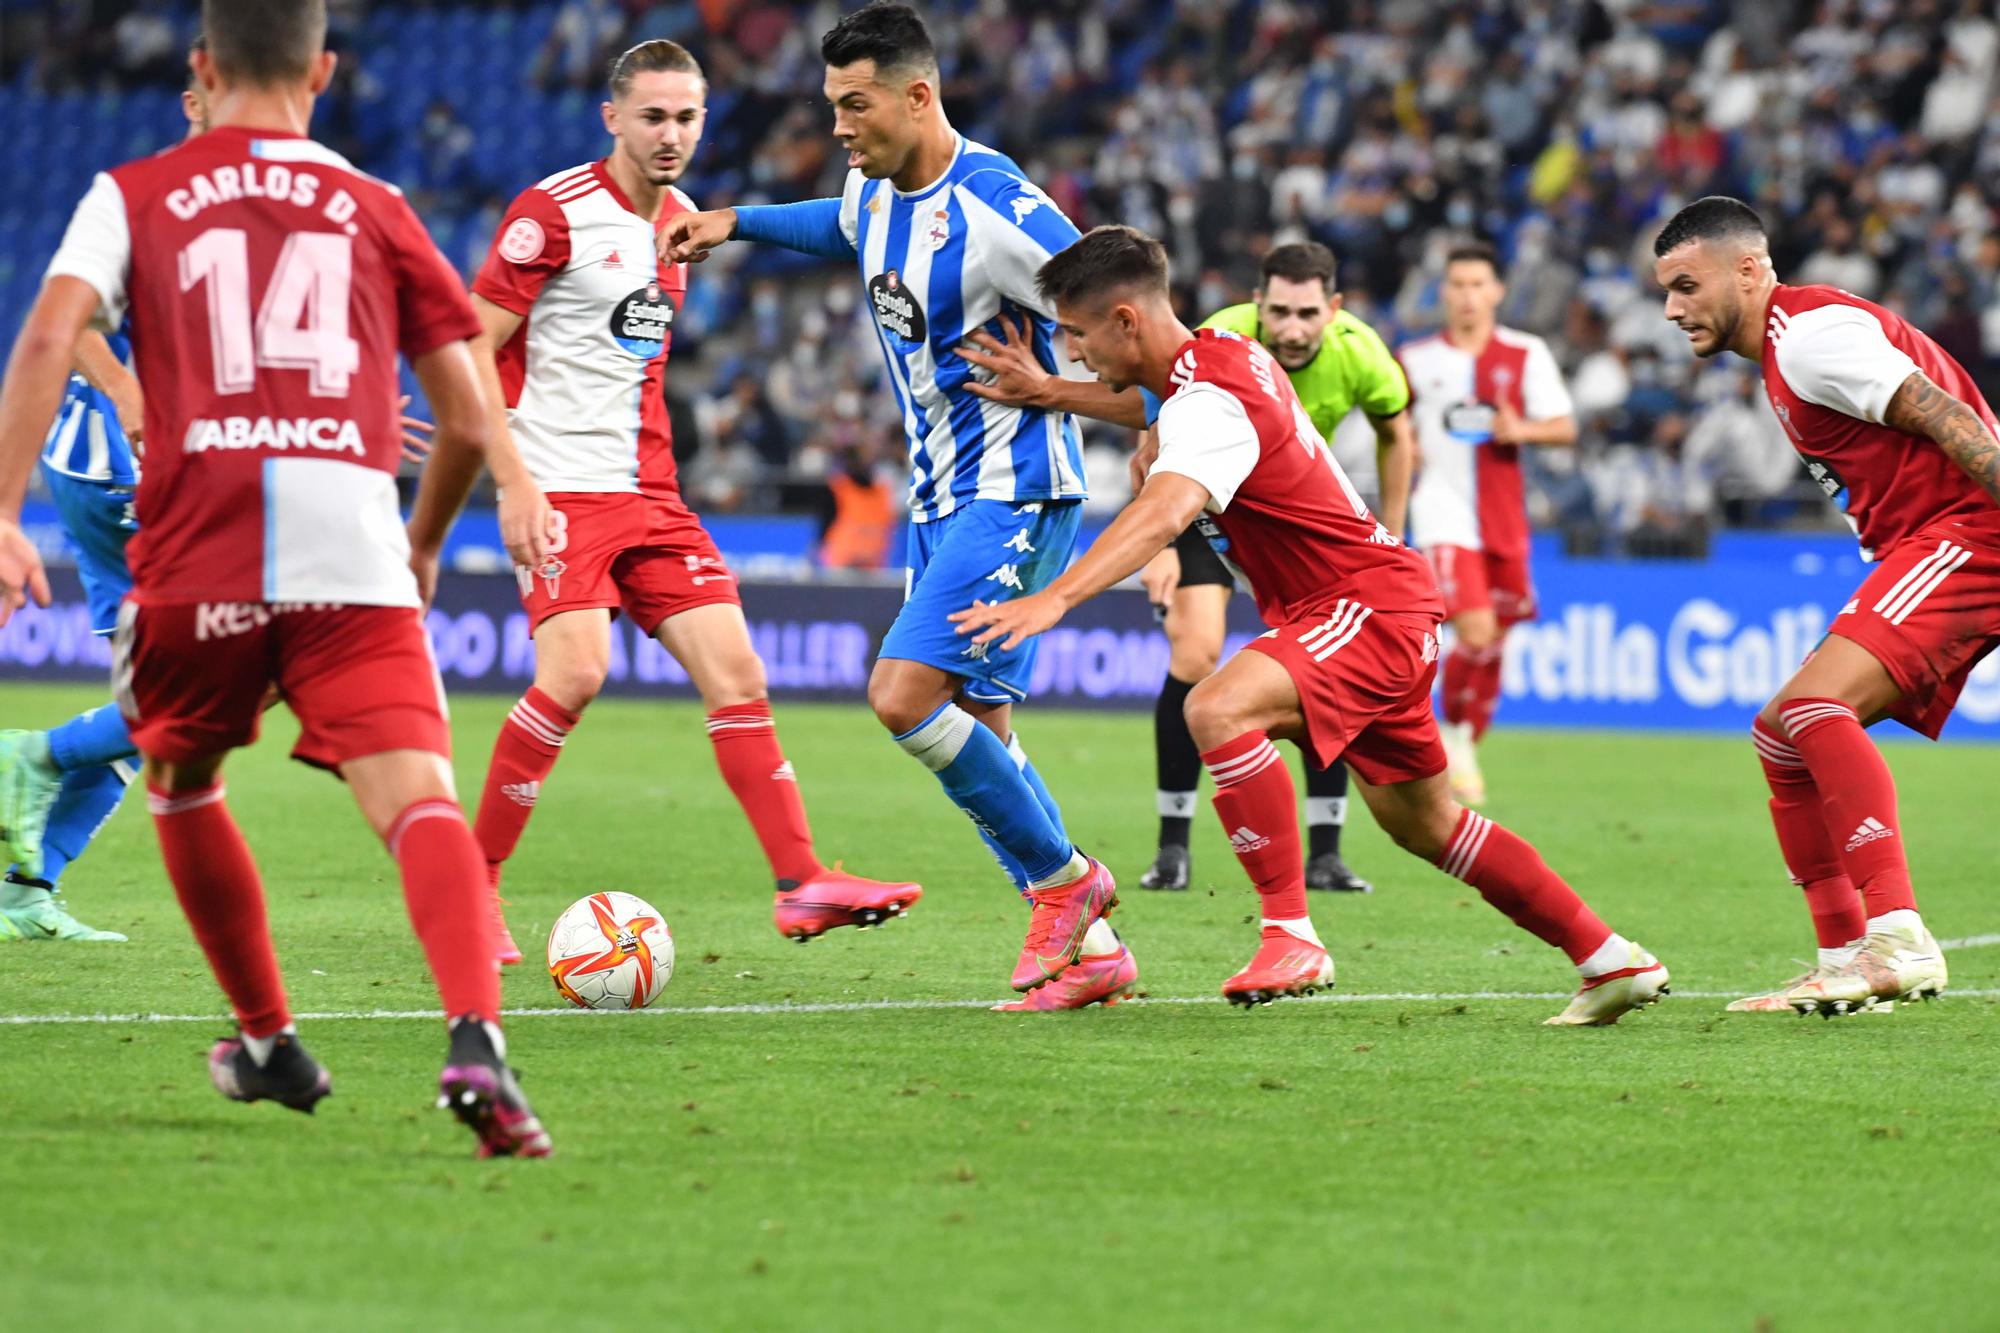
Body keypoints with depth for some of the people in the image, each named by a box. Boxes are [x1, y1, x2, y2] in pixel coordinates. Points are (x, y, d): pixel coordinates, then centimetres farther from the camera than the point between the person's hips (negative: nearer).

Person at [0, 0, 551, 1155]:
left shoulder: (133, 196, 17)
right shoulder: (378, 213, 20)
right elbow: (470, 421, 19)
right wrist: (424, 547, 37)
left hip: (196, 558, 0)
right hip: (353, 556, 0)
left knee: (181, 781, 27)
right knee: (420, 801, -12)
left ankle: (270, 1043, 35)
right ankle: (476, 1041, -37)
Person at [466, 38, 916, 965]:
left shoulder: (682, 221, 13)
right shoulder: (556, 212, -10)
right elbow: (470, 347, -11)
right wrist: (514, 479, -18)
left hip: (650, 495, 7)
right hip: (561, 490, -7)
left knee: (735, 671, -2)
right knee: (575, 674, -21)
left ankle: (801, 882, -1)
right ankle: (474, 882, -8)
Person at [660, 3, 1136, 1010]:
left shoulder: (994, 208, -21)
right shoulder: (873, 189, 5)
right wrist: (733, 224, 30)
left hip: (1015, 493, -9)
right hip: (940, 500, 9)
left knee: (904, 694, -19)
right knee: (973, 729, 7)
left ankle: (1064, 881, -3)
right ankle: (1091, 949, 13)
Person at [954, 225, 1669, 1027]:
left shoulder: (1210, 401, -23)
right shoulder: (1226, 355, 7)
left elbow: (1163, 515, -42)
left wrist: (1054, 599, -55)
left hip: (1368, 604, -11)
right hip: (1382, 607, 11)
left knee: (1219, 710, -32)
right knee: (1424, 825, 20)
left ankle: (1291, 936, -30)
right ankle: (1613, 963, 30)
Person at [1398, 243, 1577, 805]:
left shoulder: (1526, 354, 3)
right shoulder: (1416, 359, 3)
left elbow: (1565, 429, 1)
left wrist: (1522, 430, -18)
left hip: (1504, 518, 2)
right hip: (1445, 514, -2)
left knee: (1493, 643, 9)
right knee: (1476, 634, -19)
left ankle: (1467, 743, 28)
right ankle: (1453, 733, 4)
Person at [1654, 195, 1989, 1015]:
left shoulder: (1810, 335, -13)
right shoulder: (1780, 358, 19)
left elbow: (1949, 421, -20)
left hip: (1965, 532, -11)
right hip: (1925, 544, 11)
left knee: (1816, 707, -25)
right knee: (1781, 735, 10)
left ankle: (1899, 940, -30)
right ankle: (1843, 965, 10)